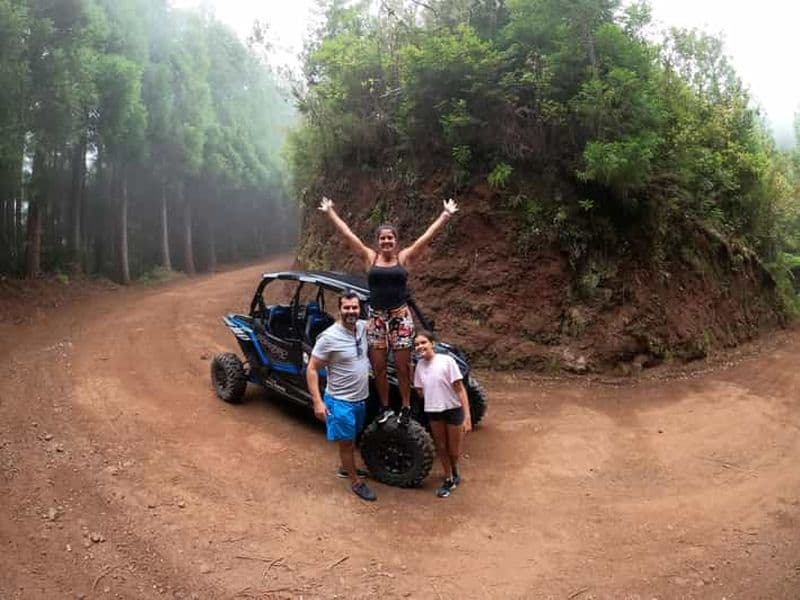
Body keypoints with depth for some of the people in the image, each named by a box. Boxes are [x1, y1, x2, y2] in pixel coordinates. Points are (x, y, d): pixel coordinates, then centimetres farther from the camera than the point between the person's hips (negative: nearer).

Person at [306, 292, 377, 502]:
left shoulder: (362, 327, -4)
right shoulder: (329, 337, -23)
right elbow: (311, 369, -17)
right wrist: (317, 402, -23)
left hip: (361, 398, 7)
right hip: (340, 401, -6)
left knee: (353, 438, 25)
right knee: (346, 442, 8)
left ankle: (346, 467, 48)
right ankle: (356, 482, 25)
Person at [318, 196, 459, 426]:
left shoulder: (404, 258, 1)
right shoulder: (370, 258, 3)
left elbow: (428, 235, 0)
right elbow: (347, 234, 6)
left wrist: (446, 215, -2)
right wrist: (330, 212, 9)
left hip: (400, 317, -1)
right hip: (376, 318, 1)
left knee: (402, 367, 5)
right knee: (378, 368, 8)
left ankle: (406, 407, 21)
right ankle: (385, 407, 24)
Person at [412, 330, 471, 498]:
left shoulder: (446, 360, -17)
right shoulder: (420, 365, -1)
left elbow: (460, 389, -16)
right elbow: (420, 391, 11)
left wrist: (467, 416, -19)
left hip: (453, 410, -4)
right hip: (433, 412, 4)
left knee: (454, 451, 8)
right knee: (441, 448, 15)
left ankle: (454, 471, 40)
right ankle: (449, 479, 35)